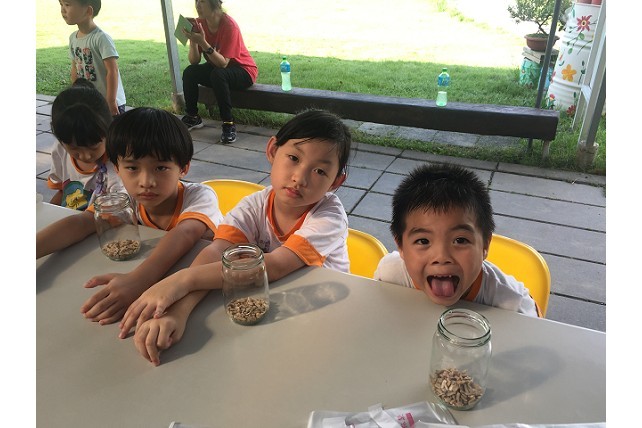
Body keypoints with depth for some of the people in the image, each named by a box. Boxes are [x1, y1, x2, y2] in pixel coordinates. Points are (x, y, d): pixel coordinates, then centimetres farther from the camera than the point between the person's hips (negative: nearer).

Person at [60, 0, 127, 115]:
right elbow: (75, 69, 14)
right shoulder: (73, 38, 6)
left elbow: (112, 71, -21)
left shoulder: (101, 38, -18)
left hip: (110, 103, -8)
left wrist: (111, 101, -21)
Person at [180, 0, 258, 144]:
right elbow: (194, 61, -13)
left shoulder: (229, 25, -25)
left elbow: (223, 63, -32)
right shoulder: (199, 23, -8)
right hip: (217, 67, 6)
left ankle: (229, 124, -26)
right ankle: (192, 117, 3)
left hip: (243, 71, -6)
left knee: (218, 74, -35)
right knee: (189, 72, -16)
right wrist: (193, 41, -30)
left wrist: (202, 42, -40)